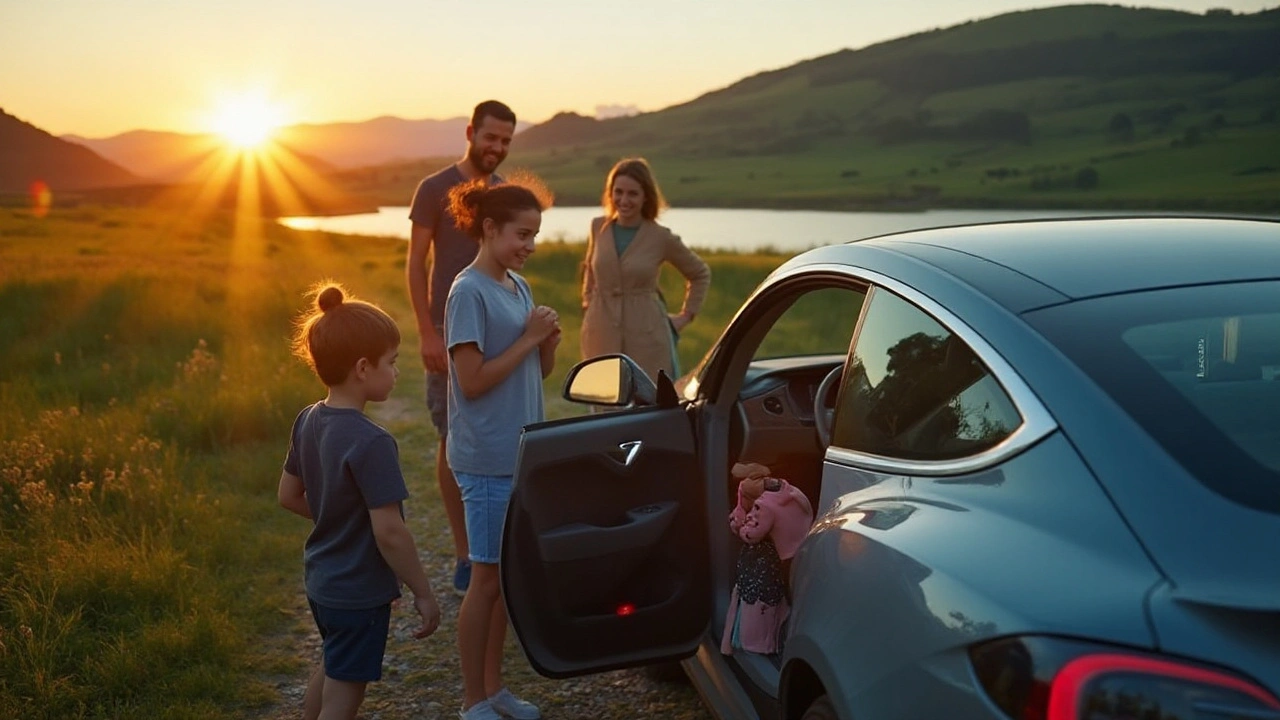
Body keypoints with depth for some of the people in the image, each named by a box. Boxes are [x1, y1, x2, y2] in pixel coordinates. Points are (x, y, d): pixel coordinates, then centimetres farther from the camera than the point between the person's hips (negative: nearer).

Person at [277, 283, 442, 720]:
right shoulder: (372, 443, -27)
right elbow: (390, 533, -26)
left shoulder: (308, 421, -2)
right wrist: (423, 593, -15)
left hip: (320, 580, 8)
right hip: (359, 592, -8)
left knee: (331, 669, 29)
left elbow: (289, 496, 9)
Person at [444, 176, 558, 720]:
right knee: (487, 577, 1)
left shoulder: (519, 287, 10)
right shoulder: (469, 292, -14)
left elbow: (541, 371, 15)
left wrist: (549, 340, -5)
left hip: (523, 453, 8)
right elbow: (472, 381, -19)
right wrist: (527, 338, -16)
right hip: (487, 460, -8)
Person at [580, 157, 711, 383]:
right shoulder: (598, 228, 3)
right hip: (602, 336, 3)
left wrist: (686, 315, 6)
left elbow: (700, 274, 11)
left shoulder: (662, 238, -5)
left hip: (647, 339, -3)